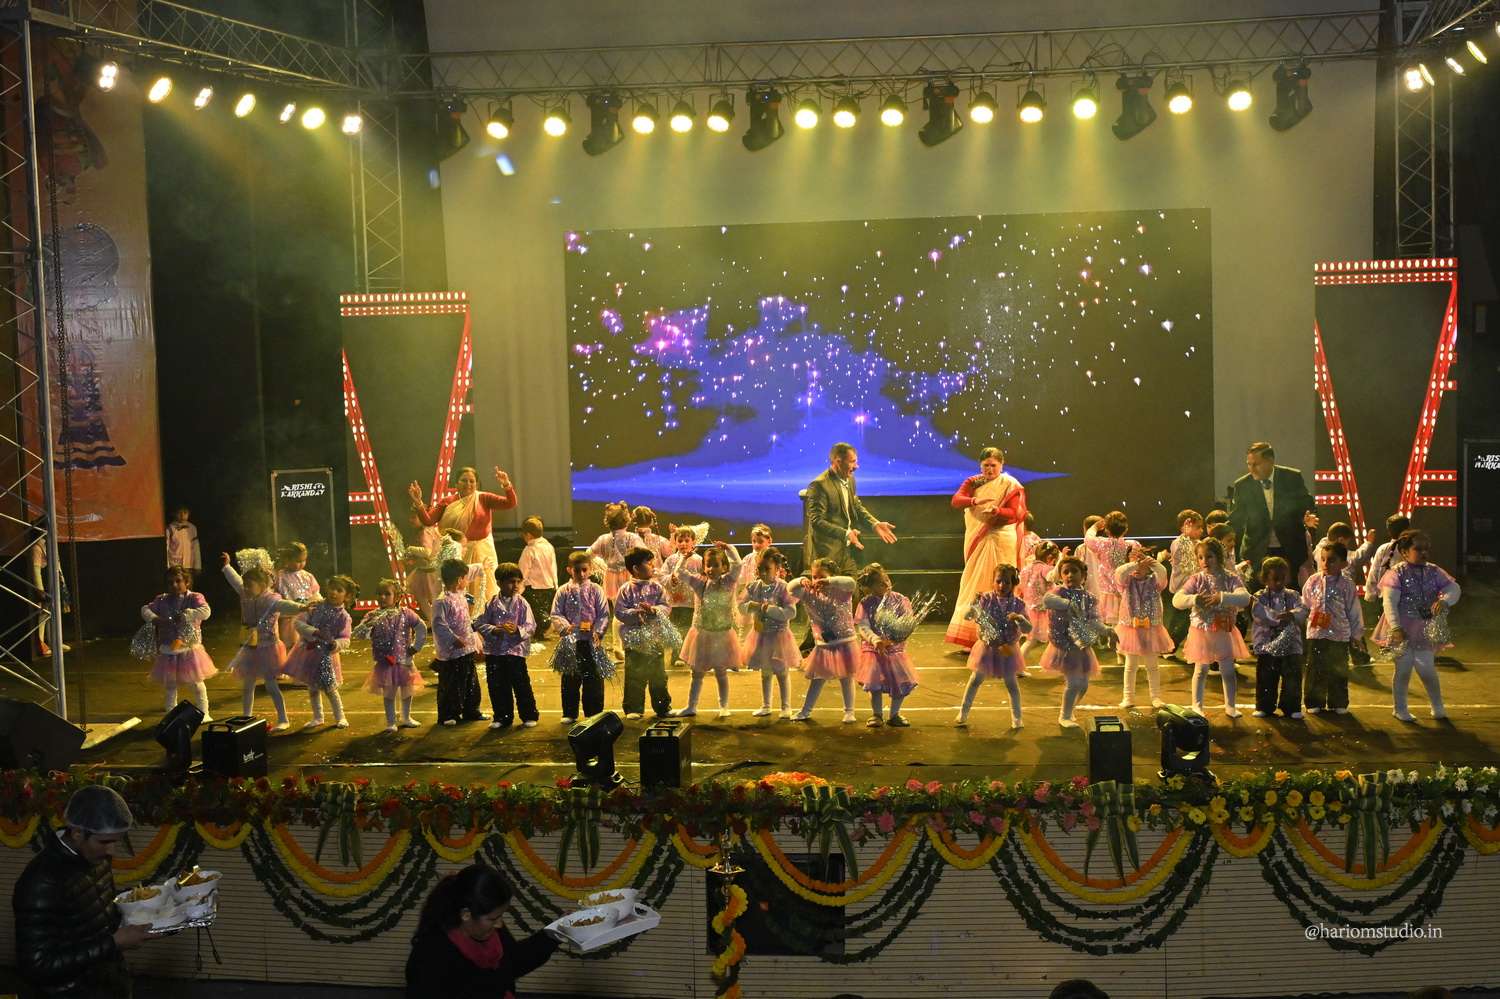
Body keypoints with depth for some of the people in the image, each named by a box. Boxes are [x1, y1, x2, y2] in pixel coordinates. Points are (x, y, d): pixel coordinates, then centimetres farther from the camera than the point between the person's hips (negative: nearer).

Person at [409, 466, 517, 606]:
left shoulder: (484, 499, 0)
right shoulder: (447, 502, 4)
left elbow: (510, 503, -10)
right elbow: (427, 520, -4)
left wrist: (506, 485, -27)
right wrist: (418, 503, -20)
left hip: (480, 554, -1)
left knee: (480, 594, 3)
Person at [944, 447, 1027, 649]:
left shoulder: (1010, 485, -1)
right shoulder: (973, 483, 9)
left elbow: (1016, 513, -11)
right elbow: (955, 501, -7)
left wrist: (996, 511, -31)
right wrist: (975, 501, -27)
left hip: (1001, 540, -4)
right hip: (976, 541, 4)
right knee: (974, 586, 5)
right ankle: (971, 638, 11)